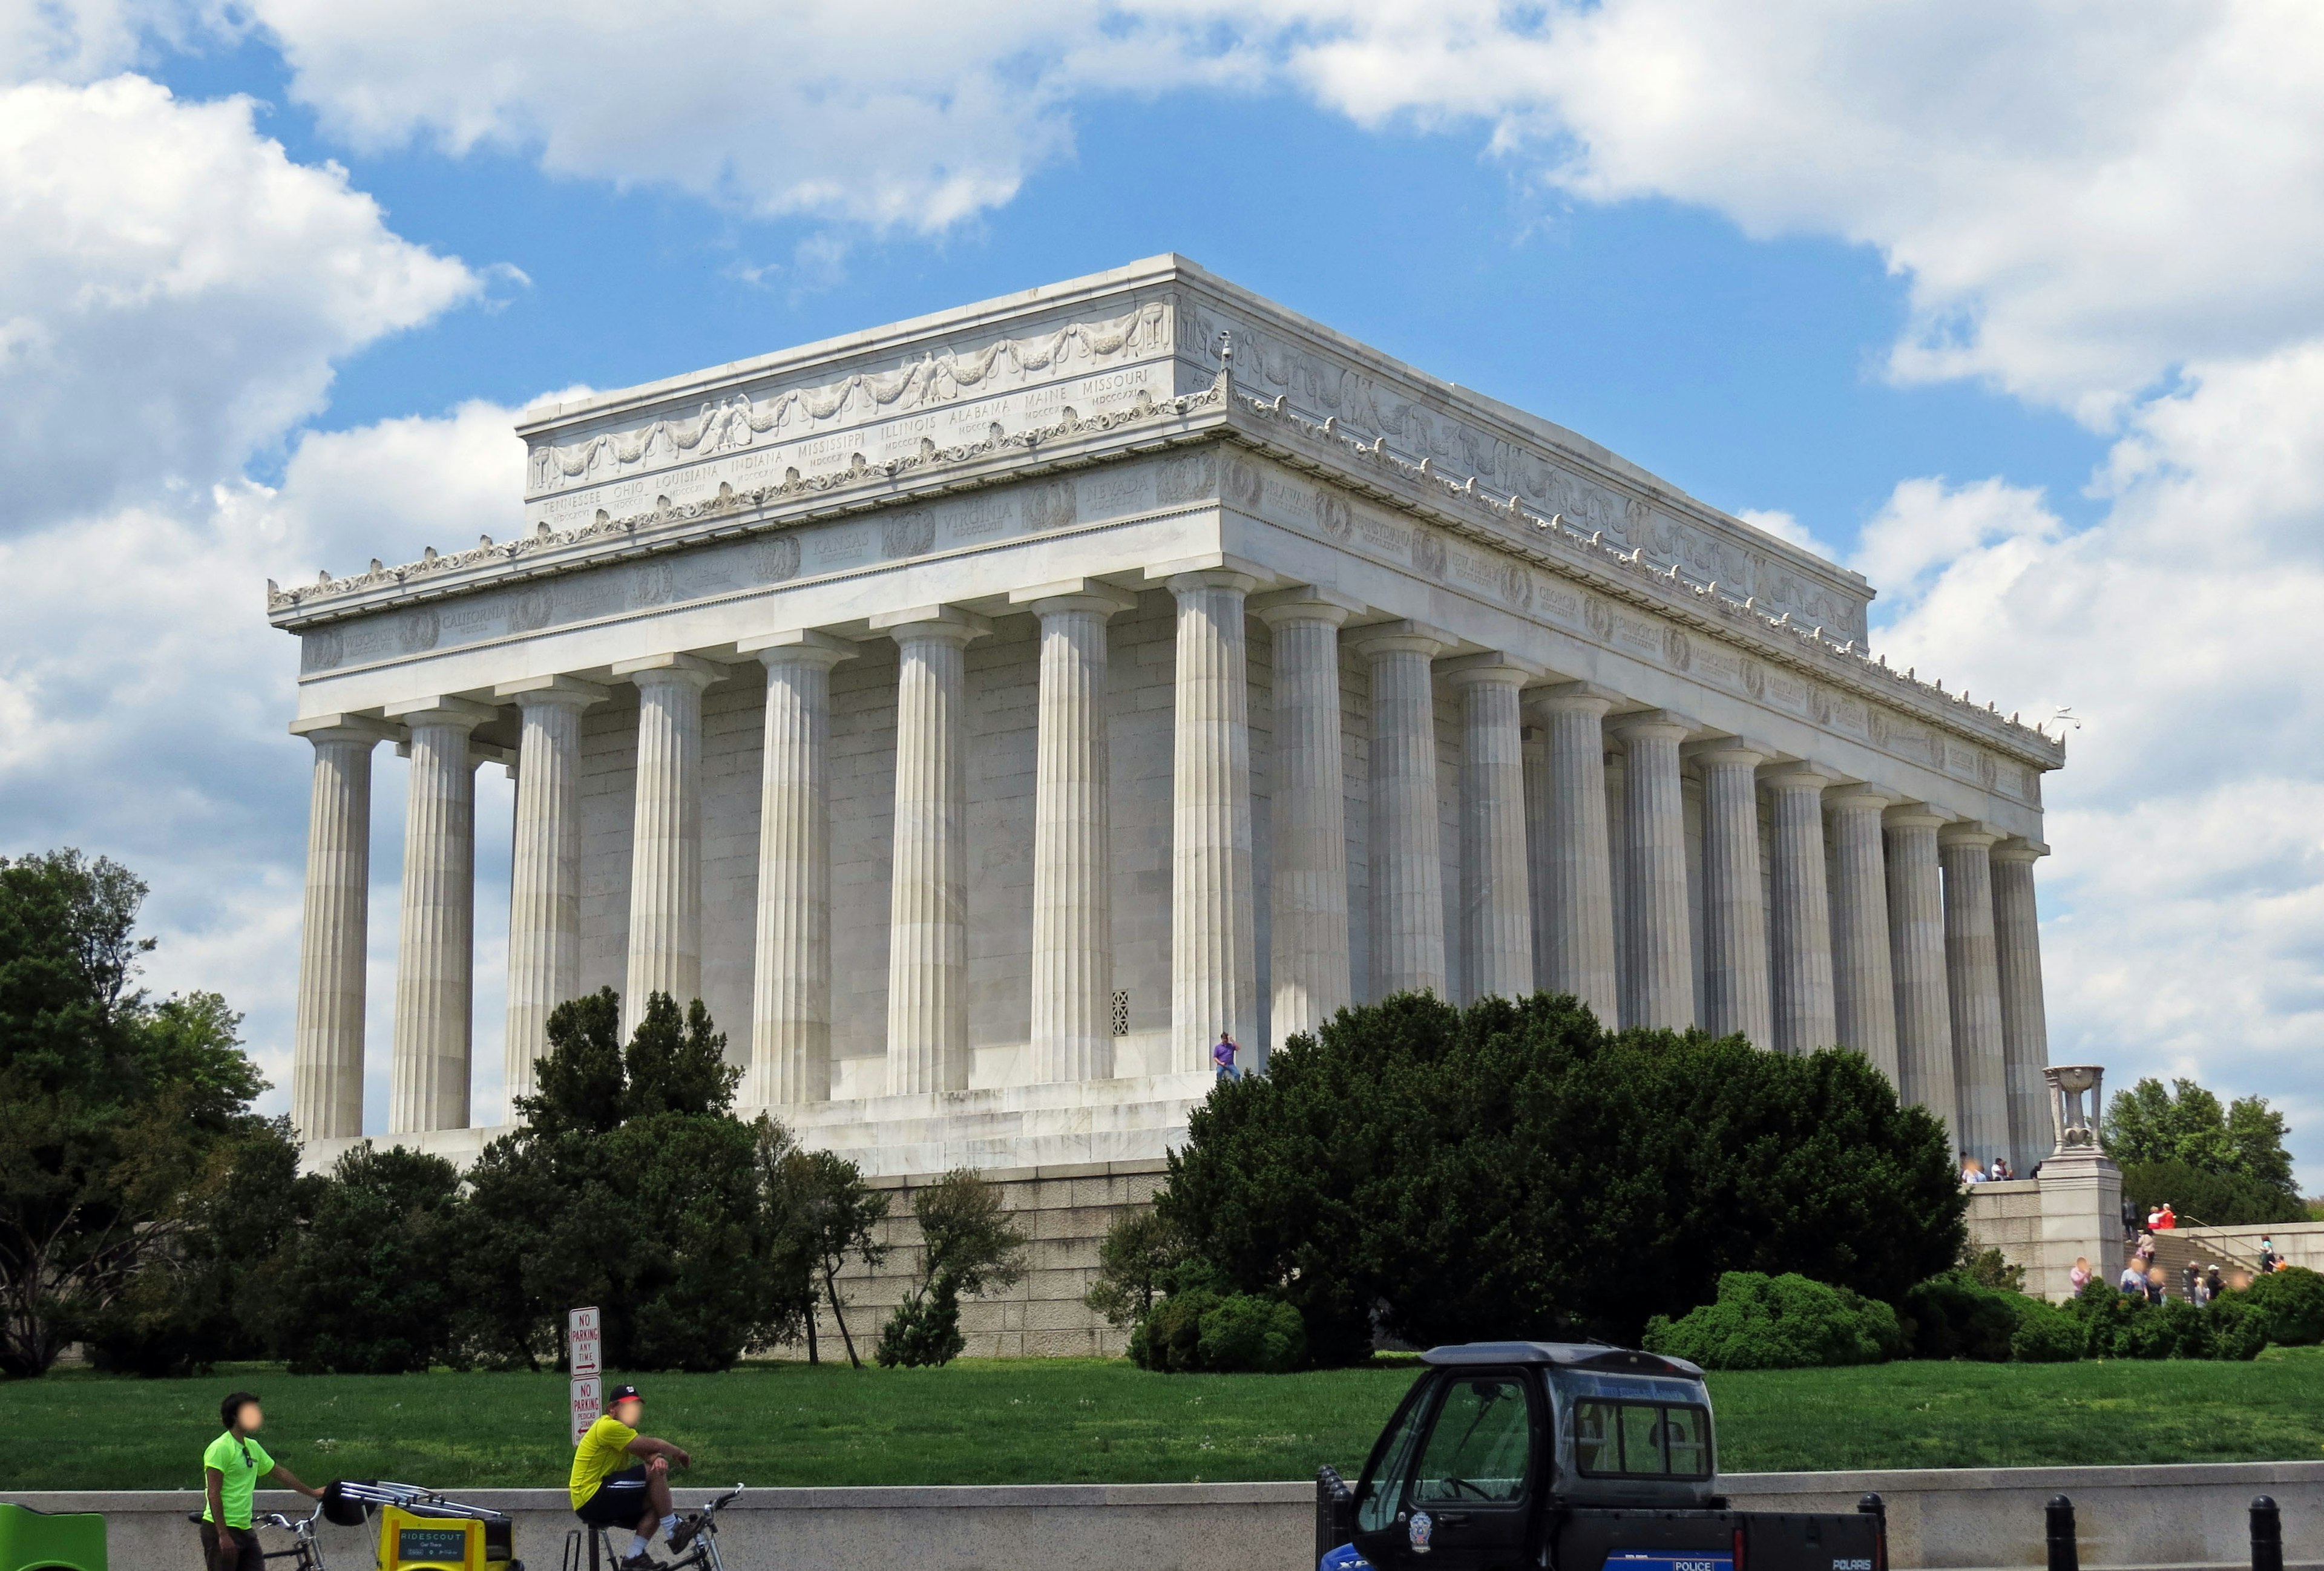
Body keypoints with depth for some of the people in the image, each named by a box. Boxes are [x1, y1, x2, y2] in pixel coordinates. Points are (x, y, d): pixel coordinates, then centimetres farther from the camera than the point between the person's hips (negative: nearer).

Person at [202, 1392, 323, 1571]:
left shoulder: (253, 1447, 13)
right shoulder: (220, 1448, -13)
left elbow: (279, 1473, 27)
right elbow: (213, 1494, -17)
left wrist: (312, 1492, 33)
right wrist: (223, 1535, -22)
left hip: (245, 1530, 8)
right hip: (221, 1531, -8)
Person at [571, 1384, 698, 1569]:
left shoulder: (621, 1429, 18)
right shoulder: (608, 1426, -15)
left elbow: (646, 1452, 6)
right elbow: (651, 1445, -16)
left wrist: (658, 1459, -18)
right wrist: (679, 1453, 0)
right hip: (592, 1500, -10)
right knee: (654, 1473, -15)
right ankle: (674, 1531, -9)